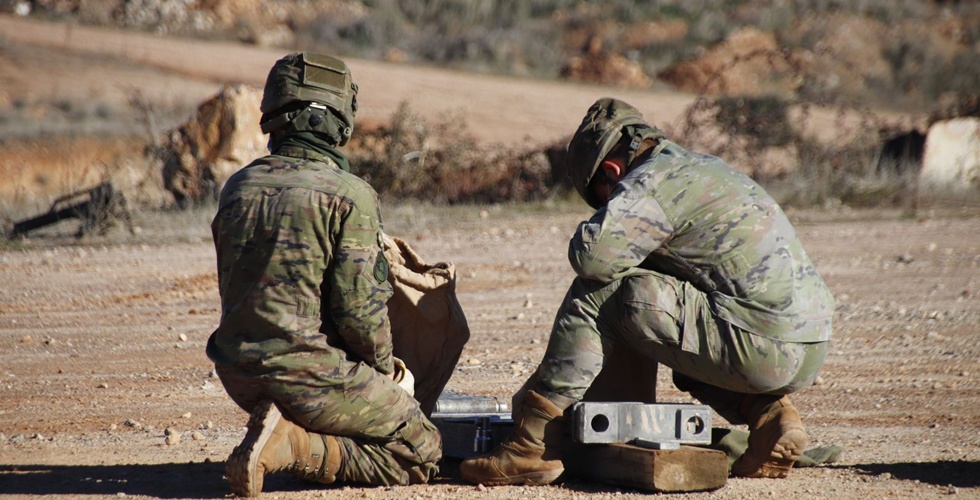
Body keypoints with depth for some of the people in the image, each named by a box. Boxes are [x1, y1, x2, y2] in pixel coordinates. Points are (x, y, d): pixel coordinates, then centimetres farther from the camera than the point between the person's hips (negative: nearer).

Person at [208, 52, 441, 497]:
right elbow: (360, 308, -17)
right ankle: (297, 447, -12)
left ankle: (282, 433, 4)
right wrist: (385, 365, 4)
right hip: (312, 375, -7)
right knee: (421, 454, 6)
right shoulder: (349, 194, -13)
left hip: (239, 377, 7)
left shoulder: (237, 188, 7)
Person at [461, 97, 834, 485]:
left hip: (759, 347, -9)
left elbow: (591, 256, -18)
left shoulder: (653, 183, -6)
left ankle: (533, 448, -6)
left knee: (598, 292, -5)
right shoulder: (705, 168, 24)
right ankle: (769, 413, 12)